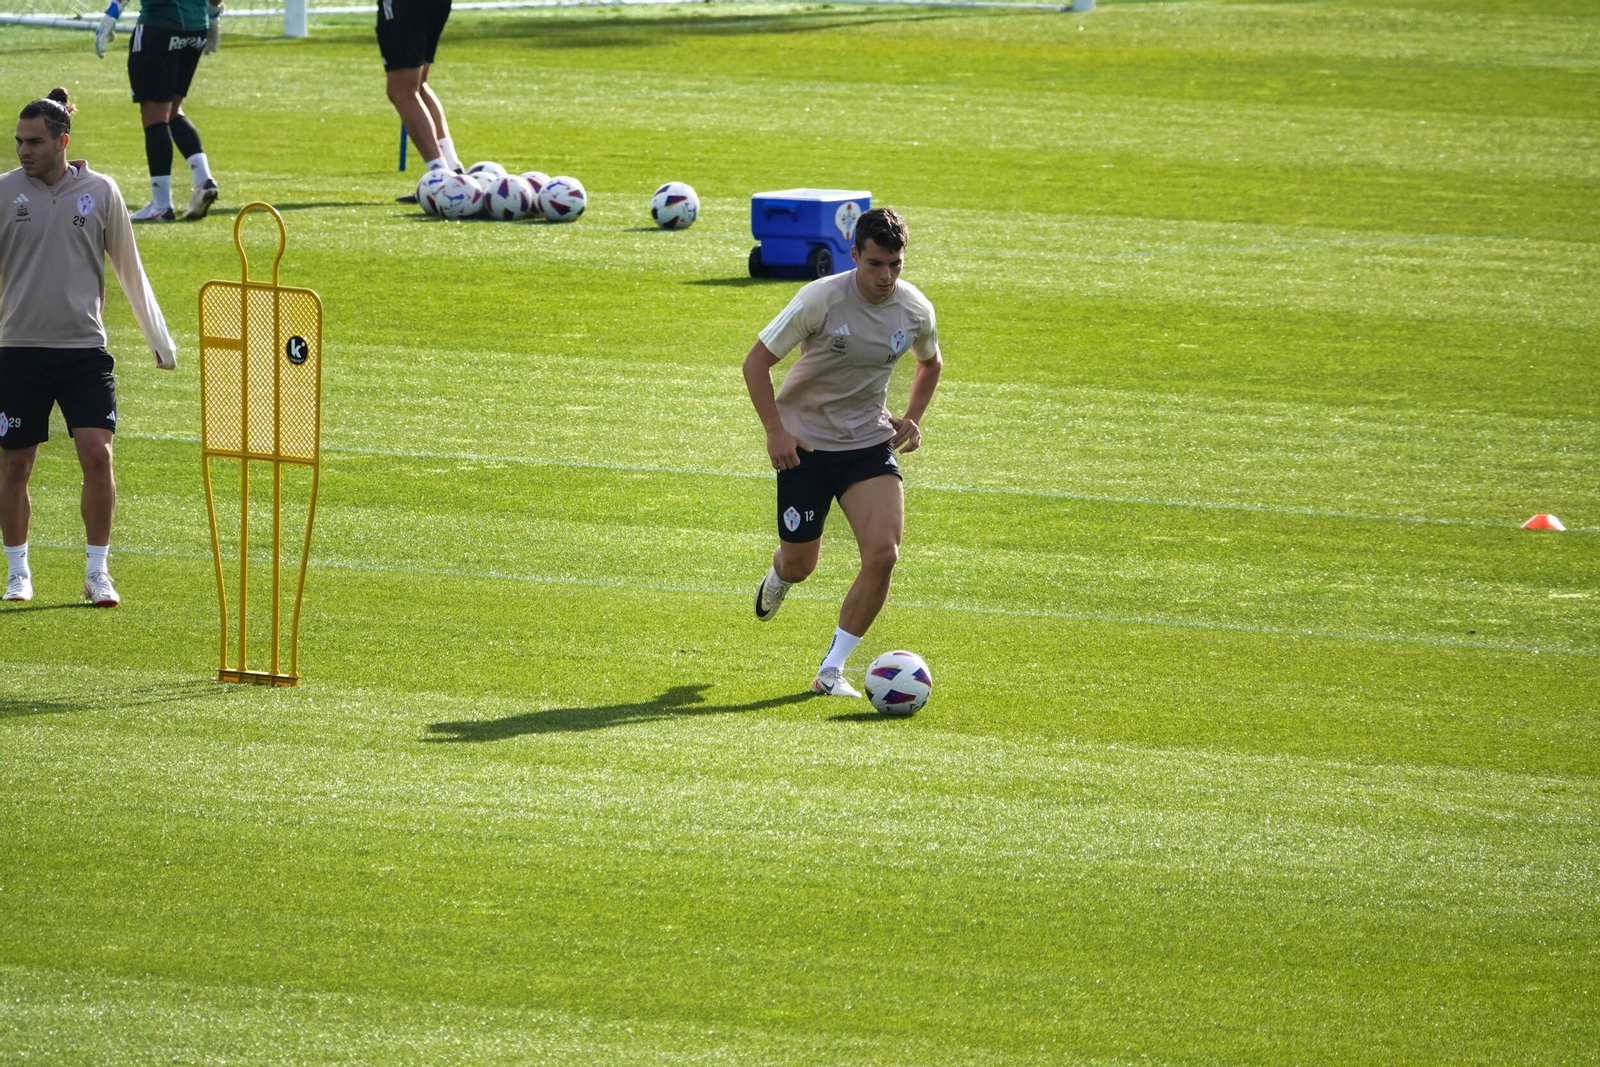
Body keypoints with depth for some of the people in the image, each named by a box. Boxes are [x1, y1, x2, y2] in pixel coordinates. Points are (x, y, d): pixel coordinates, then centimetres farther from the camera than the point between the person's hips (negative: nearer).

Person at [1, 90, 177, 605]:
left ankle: (97, 572, 1)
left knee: (97, 455, -11)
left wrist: (159, 338, 15)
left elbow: (129, 269, 12)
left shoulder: (100, 192, 2)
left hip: (85, 349, 0)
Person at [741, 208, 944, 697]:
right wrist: (775, 431, -17)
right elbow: (756, 362, -11)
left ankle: (831, 670, -3)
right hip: (806, 445, -3)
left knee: (882, 555, -16)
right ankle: (779, 575, 48)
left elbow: (930, 363, 19)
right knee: (800, 564, 6)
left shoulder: (915, 309, -6)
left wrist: (912, 417, 5)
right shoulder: (822, 299, -20)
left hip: (871, 444, 3)